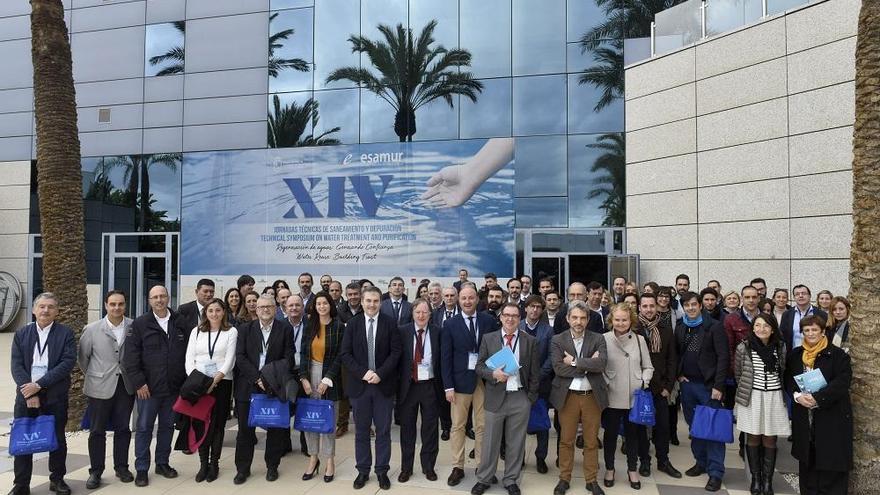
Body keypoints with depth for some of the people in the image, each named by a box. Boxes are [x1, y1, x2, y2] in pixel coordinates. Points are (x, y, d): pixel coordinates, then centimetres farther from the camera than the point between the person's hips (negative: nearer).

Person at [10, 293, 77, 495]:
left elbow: (67, 363, -10)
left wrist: (39, 384, -16)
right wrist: (29, 392, -12)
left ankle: (57, 479, 22)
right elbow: (16, 365, 0)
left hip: (55, 395, -2)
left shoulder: (65, 333, -1)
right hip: (26, 394, 2)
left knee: (57, 438, 8)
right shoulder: (21, 334, 6)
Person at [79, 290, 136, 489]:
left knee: (123, 429, 11)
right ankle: (95, 471, 21)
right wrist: (92, 376, 10)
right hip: (100, 387, 0)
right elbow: (83, 356, 6)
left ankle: (121, 467, 25)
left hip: (126, 386, 1)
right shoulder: (92, 329, -5)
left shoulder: (134, 327, -6)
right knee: (97, 431, 8)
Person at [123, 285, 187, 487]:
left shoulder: (180, 324, 4)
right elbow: (130, 356, -7)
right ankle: (141, 469, 17)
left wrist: (185, 380, 5)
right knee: (144, 427, 5)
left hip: (173, 387, 3)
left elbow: (187, 354, 9)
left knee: (167, 426, 13)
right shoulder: (140, 324, -4)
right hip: (148, 387, -3)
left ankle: (162, 463, 27)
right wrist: (139, 383, -11)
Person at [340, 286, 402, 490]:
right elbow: (345, 354, -2)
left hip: (383, 384, -1)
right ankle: (363, 470, 23)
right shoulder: (352, 323, 2)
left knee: (383, 430, 7)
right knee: (361, 431, 10)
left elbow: (395, 352, -5)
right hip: (359, 384, 1)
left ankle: (382, 470, 20)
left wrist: (380, 374, -15)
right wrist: (363, 373, -14)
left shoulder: (390, 322, -2)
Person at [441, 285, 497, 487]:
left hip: (485, 379, 1)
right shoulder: (450, 324, -1)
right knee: (458, 426, 6)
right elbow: (445, 358, -2)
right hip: (460, 380, -1)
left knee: (483, 425, 9)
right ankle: (458, 467, 18)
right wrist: (448, 386, -7)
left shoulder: (488, 321, 1)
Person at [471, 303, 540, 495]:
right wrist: (493, 374, -17)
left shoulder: (530, 341, 1)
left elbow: (535, 372, 3)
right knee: (490, 441, 9)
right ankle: (484, 479, 25)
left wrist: (531, 397, -1)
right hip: (495, 397, 0)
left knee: (516, 442, 10)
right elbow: (479, 366, 1)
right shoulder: (488, 339, 2)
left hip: (520, 398, 0)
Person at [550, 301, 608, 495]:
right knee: (566, 440, 10)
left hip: (592, 396, 1)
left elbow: (601, 364, -15)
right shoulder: (557, 340, -2)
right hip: (567, 396, -1)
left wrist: (575, 361, -16)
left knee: (591, 441, 11)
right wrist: (588, 365, -14)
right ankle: (564, 478, 24)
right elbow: (558, 368, -15)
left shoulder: (598, 339, 1)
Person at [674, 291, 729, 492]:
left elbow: (723, 356, -10)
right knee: (694, 426, 13)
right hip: (687, 384, 5)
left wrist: (718, 386, -15)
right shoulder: (680, 328, 9)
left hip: (708, 385, -5)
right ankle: (701, 462, 26)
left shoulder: (714, 327, -7)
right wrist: (678, 374, 3)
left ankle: (715, 472, 5)